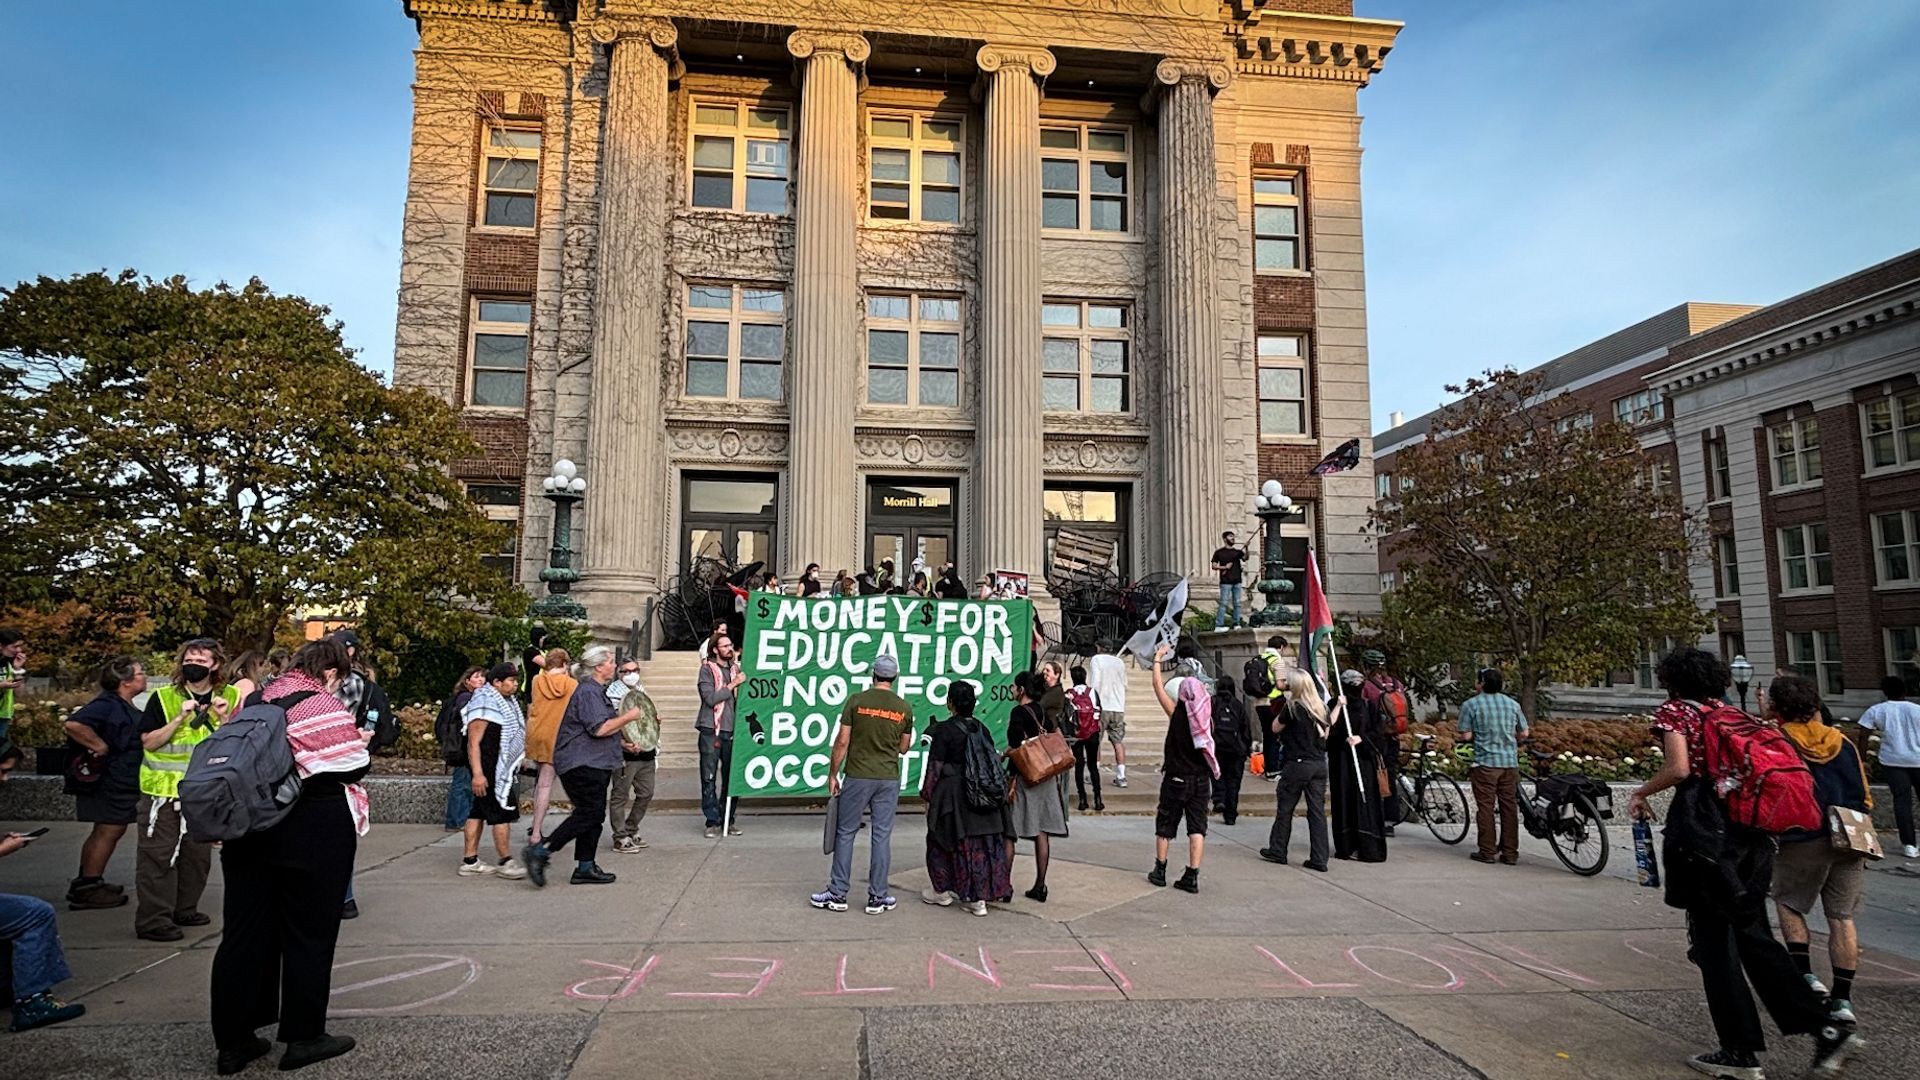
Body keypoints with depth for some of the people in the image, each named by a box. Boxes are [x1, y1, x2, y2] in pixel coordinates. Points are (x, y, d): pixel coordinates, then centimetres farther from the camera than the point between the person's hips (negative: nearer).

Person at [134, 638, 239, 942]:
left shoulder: (229, 697, 3)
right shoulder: (163, 697, -5)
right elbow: (148, 742, -9)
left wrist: (224, 719, -14)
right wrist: (180, 718, -20)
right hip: (163, 791, -4)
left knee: (198, 855, 12)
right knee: (158, 856, -3)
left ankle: (184, 909, 26)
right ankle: (152, 919, 4)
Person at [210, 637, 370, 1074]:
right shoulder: (325, 707, -15)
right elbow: (353, 768, -12)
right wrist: (358, 742, 5)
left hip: (249, 832, 7)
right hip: (313, 835, -7)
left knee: (246, 933, 12)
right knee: (309, 934, 5)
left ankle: (234, 1041, 18)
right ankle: (303, 1037, 14)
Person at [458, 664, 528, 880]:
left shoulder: (507, 702, 14)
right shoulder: (484, 704, -16)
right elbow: (473, 742, -21)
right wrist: (477, 773, -26)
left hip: (501, 768, 10)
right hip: (488, 769, -10)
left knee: (479, 811, 11)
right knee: (502, 812, -6)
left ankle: (470, 862, 16)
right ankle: (505, 862, 0)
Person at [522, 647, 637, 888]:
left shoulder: (596, 691, 21)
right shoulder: (588, 692, -14)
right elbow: (601, 728, -23)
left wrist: (624, 741, 29)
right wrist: (628, 716, -11)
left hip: (593, 765, 11)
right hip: (582, 765, -11)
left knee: (594, 816, 10)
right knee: (588, 813, -14)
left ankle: (585, 867, 14)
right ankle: (540, 851, -10)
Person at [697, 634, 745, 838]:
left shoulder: (735, 668, 12)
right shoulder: (707, 669, -1)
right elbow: (710, 698, -13)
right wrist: (732, 685, -12)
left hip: (731, 730, 4)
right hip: (711, 731, -4)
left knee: (732, 778, 7)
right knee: (709, 779, 1)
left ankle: (728, 820, 16)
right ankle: (712, 821, 8)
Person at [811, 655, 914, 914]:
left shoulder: (856, 701, -6)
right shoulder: (904, 708, 1)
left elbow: (842, 742, -6)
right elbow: (904, 747, 9)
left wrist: (832, 774, 3)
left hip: (858, 776, -2)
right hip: (889, 779, 2)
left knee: (845, 833, 8)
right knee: (882, 836, 7)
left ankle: (838, 894, 12)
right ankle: (877, 897, 12)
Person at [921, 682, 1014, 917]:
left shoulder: (944, 730, -11)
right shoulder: (983, 730, 6)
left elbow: (935, 768, -11)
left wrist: (928, 796, -3)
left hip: (953, 794, -5)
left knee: (941, 841, 13)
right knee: (983, 844, 9)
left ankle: (943, 891, 24)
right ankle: (979, 898, 9)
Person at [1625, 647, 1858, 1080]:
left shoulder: (1673, 711, -4)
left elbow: (1679, 768, -17)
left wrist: (1640, 793, -3)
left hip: (1705, 829, -7)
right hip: (1751, 829, 7)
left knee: (1714, 940, 3)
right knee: (1752, 933, 17)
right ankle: (1825, 1029, 10)